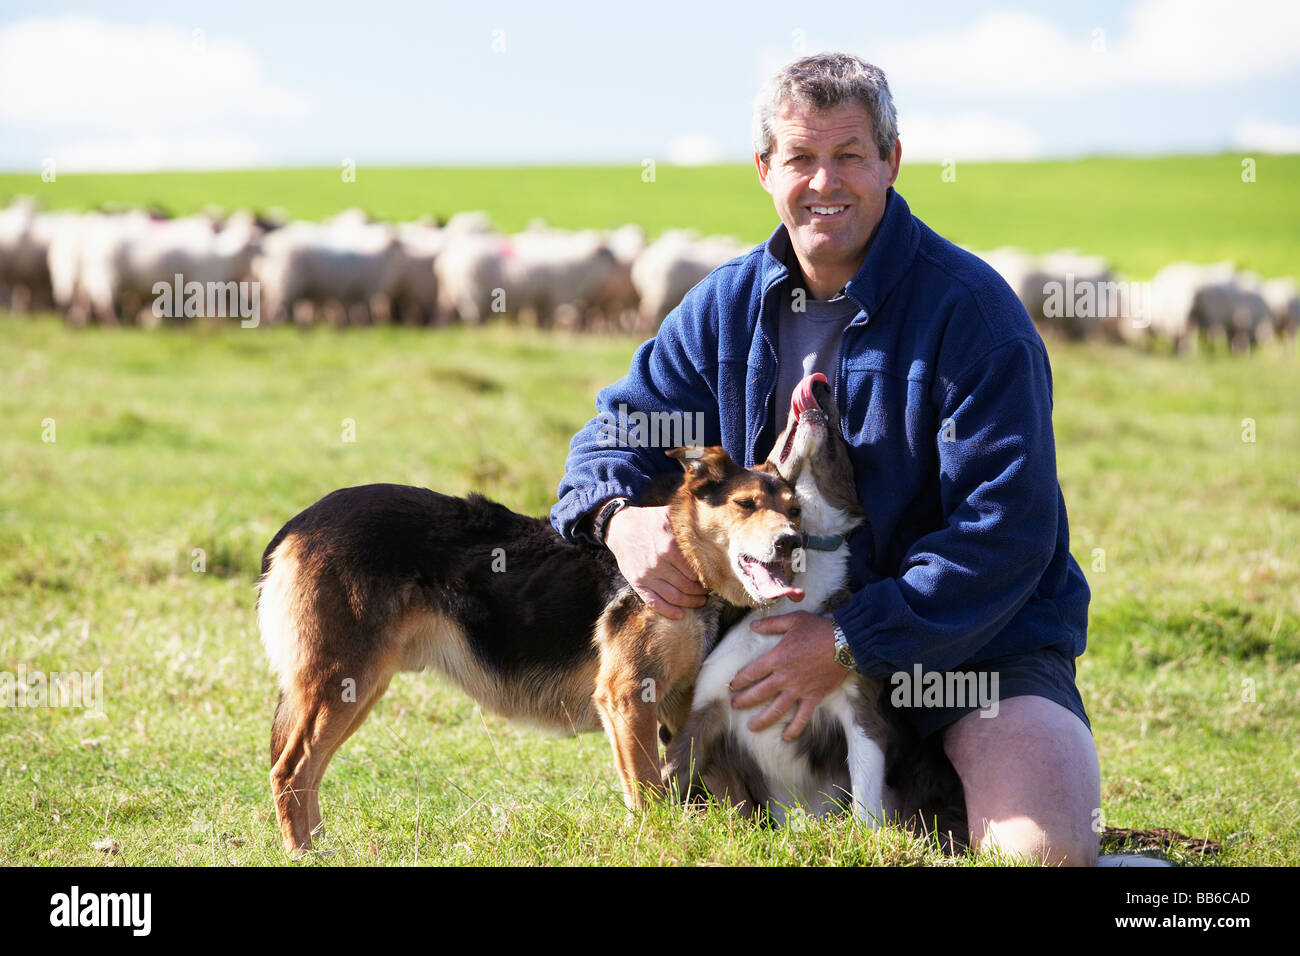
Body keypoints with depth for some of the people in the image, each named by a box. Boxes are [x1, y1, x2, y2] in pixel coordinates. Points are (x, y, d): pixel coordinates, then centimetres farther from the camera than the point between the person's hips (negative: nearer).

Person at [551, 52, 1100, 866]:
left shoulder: (972, 310, -15)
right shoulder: (728, 304, 4)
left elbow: (1007, 526, -20)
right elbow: (619, 431, 9)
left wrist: (853, 644, -25)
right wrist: (619, 517, -17)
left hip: (980, 646, -5)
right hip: (797, 637, 6)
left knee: (1043, 849, -28)